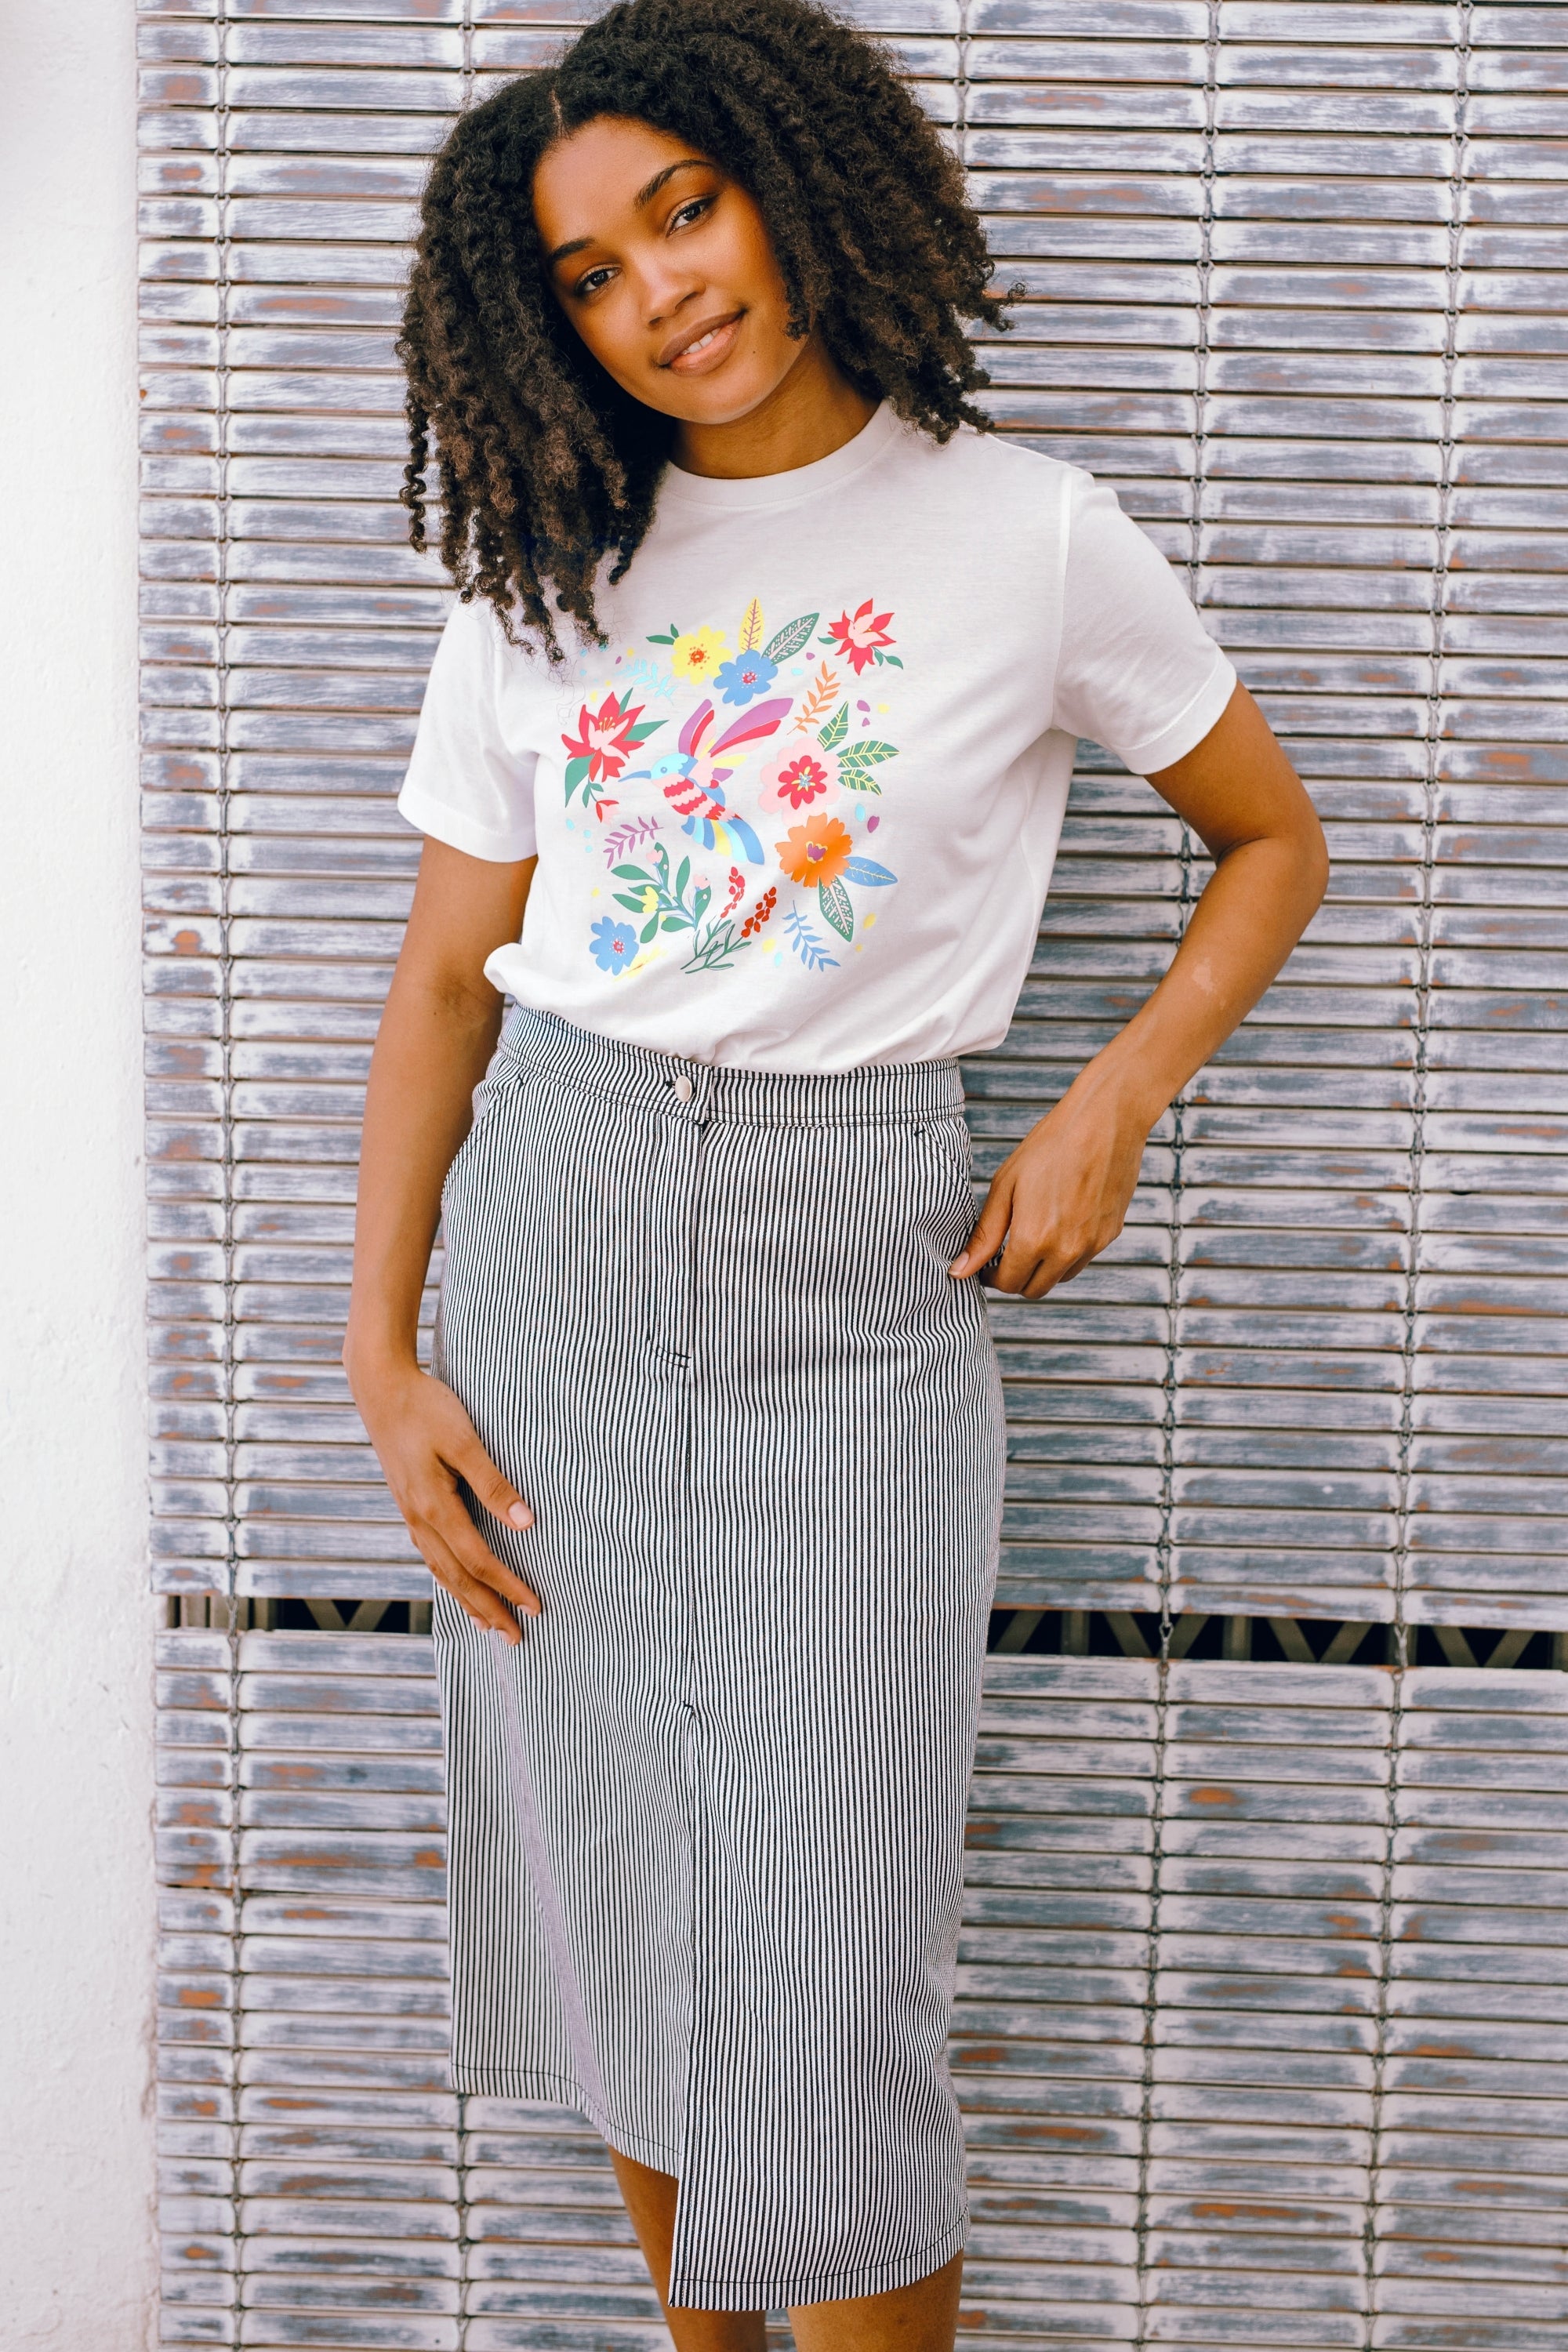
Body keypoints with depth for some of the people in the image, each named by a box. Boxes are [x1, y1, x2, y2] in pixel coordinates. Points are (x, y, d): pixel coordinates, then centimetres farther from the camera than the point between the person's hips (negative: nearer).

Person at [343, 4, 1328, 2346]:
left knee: (811, 1975, -3)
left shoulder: (1026, 535, -2)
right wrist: (383, 1353, 1)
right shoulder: (541, 577, 6)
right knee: (605, 1892, 12)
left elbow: (1271, 844, 9)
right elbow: (446, 980, 7)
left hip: (849, 1285, -3)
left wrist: (1113, 1106, -5)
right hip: (556, 1247, 3)